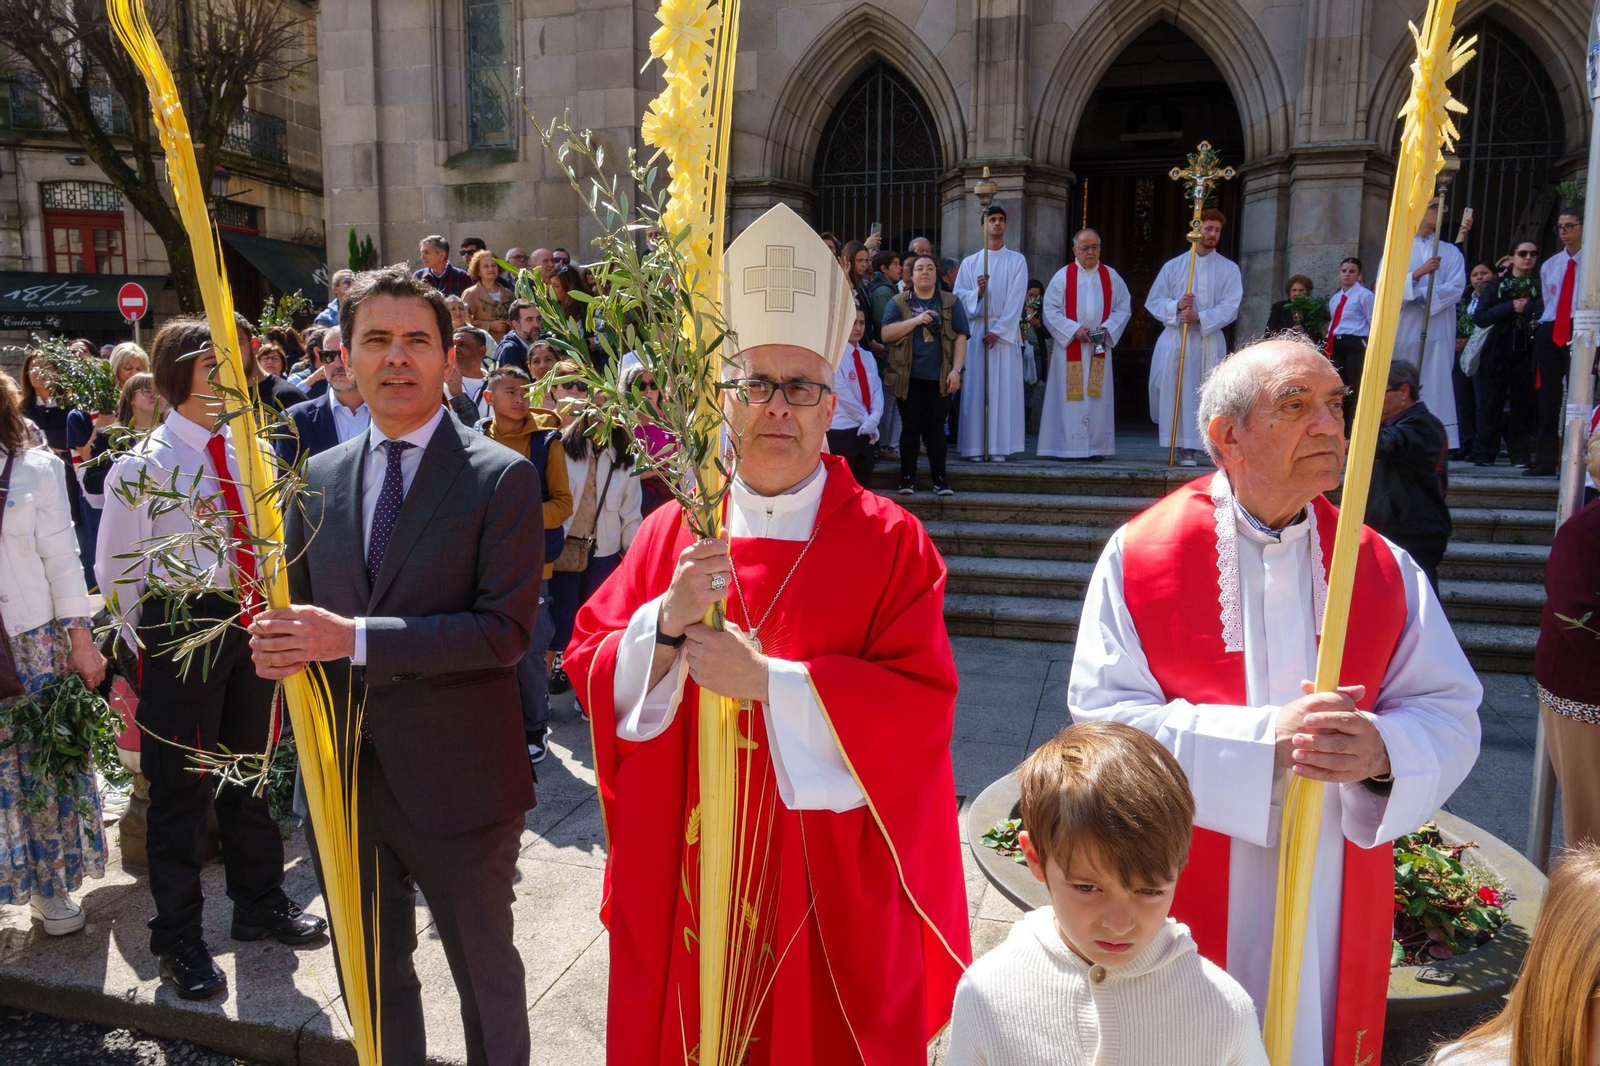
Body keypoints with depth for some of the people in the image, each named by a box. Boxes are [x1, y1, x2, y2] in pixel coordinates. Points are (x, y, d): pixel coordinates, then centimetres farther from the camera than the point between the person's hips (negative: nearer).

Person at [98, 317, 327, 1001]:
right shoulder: (144, 465, -10)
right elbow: (115, 572, -3)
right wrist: (153, 647, 0)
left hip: (252, 622, 5)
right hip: (183, 629, -5)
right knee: (182, 786, 6)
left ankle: (259, 901, 38)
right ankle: (177, 938, 24)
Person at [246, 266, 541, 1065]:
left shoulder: (502, 477, -13)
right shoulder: (318, 477, 5)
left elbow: (506, 629, -20)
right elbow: (300, 605, 12)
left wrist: (355, 637, -26)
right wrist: (280, 643, -12)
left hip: (456, 782, -5)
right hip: (344, 779, 5)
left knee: (485, 971, 17)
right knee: (373, 979, 23)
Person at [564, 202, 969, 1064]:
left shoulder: (889, 542, -8)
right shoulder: (671, 532, 1)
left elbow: (923, 701, -15)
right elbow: (588, 670, -1)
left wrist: (770, 681, -22)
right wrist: (668, 623, -21)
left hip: (831, 885, -2)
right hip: (682, 875, 3)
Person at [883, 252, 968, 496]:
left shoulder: (951, 302, 8)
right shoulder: (898, 303, 6)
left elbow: (960, 337, 3)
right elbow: (886, 334, -5)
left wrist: (956, 369, -7)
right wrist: (916, 320, -14)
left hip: (939, 378, 0)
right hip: (908, 377, 0)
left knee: (935, 427, 3)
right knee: (910, 427, 3)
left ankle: (939, 478, 9)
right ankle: (907, 477, 9)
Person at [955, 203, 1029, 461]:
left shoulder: (1017, 261, 7)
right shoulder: (969, 262, 11)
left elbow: (1016, 300, -3)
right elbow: (959, 296, 5)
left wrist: (998, 330, -12)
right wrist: (978, 291, -15)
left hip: (1005, 332, -1)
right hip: (976, 331, 1)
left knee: (1003, 389, -4)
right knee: (975, 389, -3)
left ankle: (999, 446, -3)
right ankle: (975, 446, -2)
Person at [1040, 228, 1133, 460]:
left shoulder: (1111, 276, 8)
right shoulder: (1063, 276, 1)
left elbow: (1123, 308, 9)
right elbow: (1050, 310, -3)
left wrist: (1107, 328, -9)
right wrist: (1074, 330, -13)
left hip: (1100, 347, 2)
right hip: (1069, 346, -2)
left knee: (1098, 396, 2)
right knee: (1070, 397, -3)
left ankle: (1095, 446, 6)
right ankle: (1067, 446, 0)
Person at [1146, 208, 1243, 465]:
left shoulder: (1229, 269, 6)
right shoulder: (1173, 266, 8)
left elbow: (1230, 307, -4)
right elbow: (1153, 301, 5)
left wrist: (1200, 317, -19)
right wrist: (1176, 306, -14)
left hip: (1209, 340, 0)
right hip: (1174, 339, 1)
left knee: (1202, 394, -4)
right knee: (1171, 391, -3)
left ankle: (1190, 446, -1)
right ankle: (1171, 436, 18)